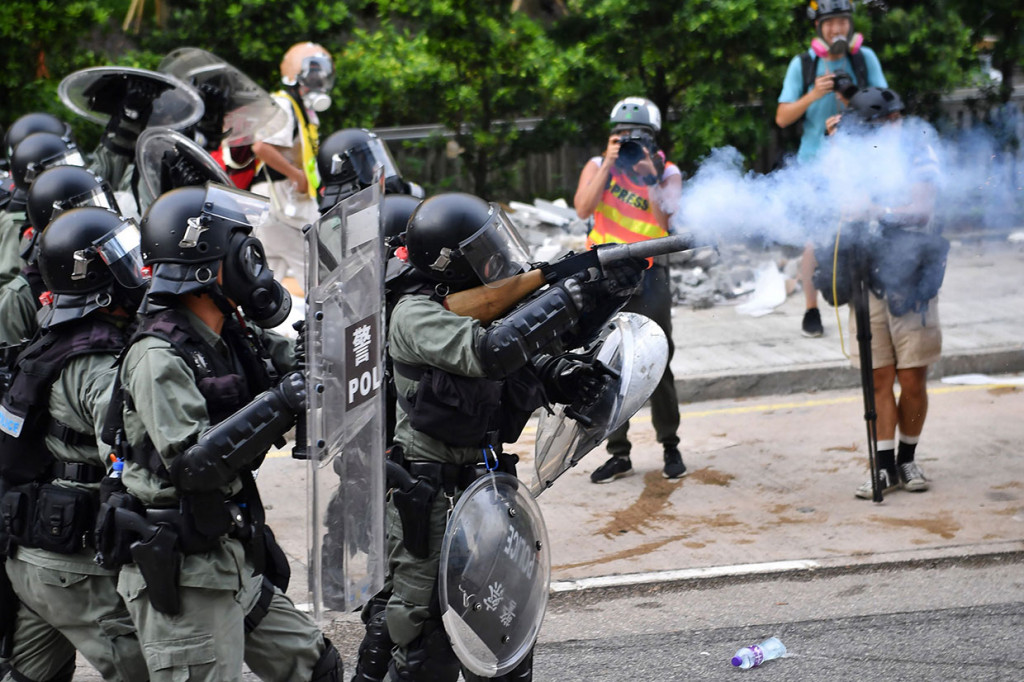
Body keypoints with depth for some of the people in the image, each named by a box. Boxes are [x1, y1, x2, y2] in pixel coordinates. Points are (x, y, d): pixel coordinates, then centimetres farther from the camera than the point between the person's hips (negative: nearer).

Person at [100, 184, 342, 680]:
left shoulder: (231, 340, 11)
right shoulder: (158, 356, -17)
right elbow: (191, 463, -27)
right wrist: (278, 405, -27)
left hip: (232, 564, 9)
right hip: (179, 576, -9)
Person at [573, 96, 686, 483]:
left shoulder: (667, 172, 4)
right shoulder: (598, 167, 6)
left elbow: (665, 225, -10)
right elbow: (583, 209, -12)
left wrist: (651, 180, -18)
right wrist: (609, 164, -15)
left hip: (648, 275, -2)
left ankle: (670, 447, 12)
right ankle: (619, 454, 13)